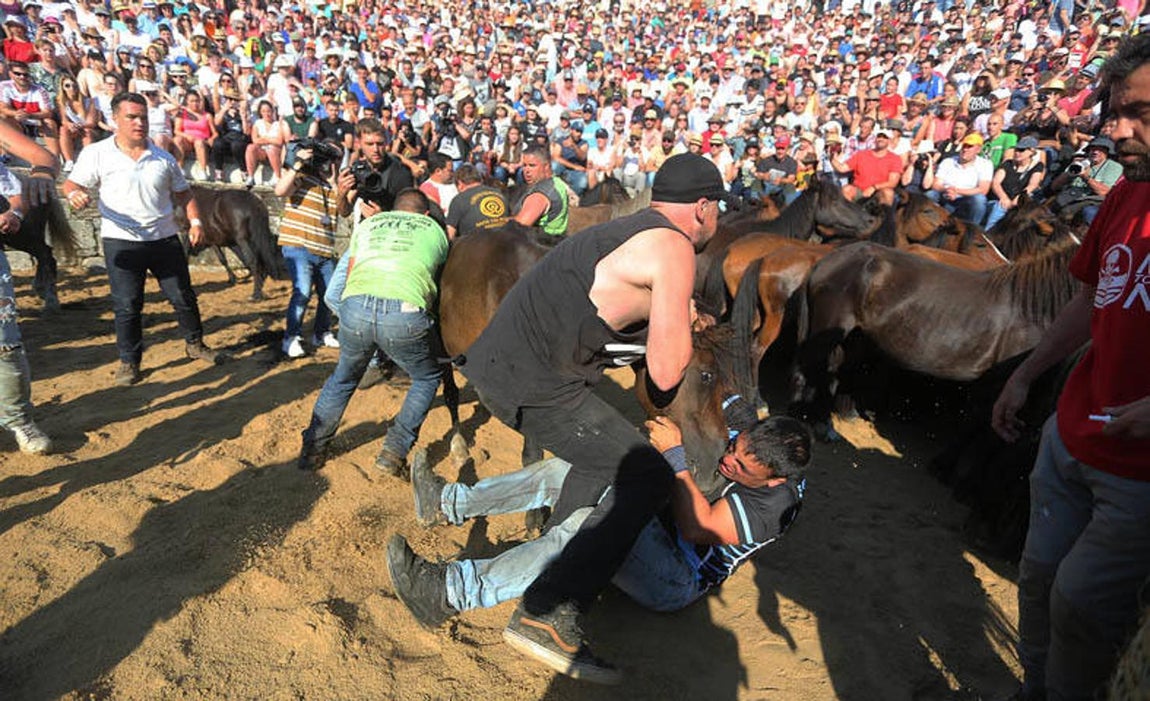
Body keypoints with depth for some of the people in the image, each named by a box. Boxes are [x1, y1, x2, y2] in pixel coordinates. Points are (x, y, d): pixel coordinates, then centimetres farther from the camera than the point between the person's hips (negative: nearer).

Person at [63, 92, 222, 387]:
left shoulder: (163, 157, 7)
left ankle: (195, 344, 30)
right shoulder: (97, 154, -2)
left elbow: (182, 192, 14)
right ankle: (129, 362, 15)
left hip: (165, 239, 3)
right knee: (127, 305, 1)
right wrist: (75, 194, -23)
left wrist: (195, 221, 1)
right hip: (121, 242, -3)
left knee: (183, 296, 9)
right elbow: (72, 183, 1)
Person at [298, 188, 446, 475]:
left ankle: (312, 449, 34)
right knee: (428, 378, 24)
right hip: (406, 313, -3)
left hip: (355, 305, 3)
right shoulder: (434, 229, 27)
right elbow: (439, 275, 30)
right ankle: (395, 452, 16)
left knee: (344, 376, 30)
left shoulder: (367, 223, 31)